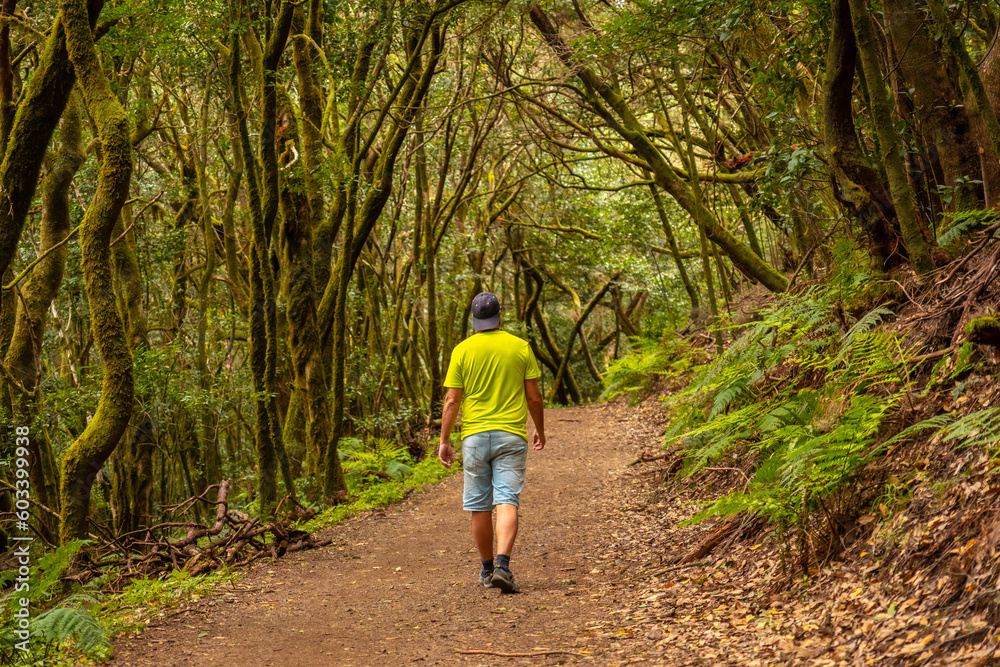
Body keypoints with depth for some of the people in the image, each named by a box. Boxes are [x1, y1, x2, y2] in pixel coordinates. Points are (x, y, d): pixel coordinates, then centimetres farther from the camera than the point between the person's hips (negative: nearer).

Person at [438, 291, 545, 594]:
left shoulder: (463, 350, 0)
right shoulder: (520, 347, 2)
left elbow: (452, 401, -3)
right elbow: (534, 397, 4)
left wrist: (444, 440, 4)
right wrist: (540, 430, 18)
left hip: (475, 436, 0)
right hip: (511, 435, 0)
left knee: (479, 506, 10)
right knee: (507, 503, -6)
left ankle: (487, 569, 20)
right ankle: (503, 566, -22)